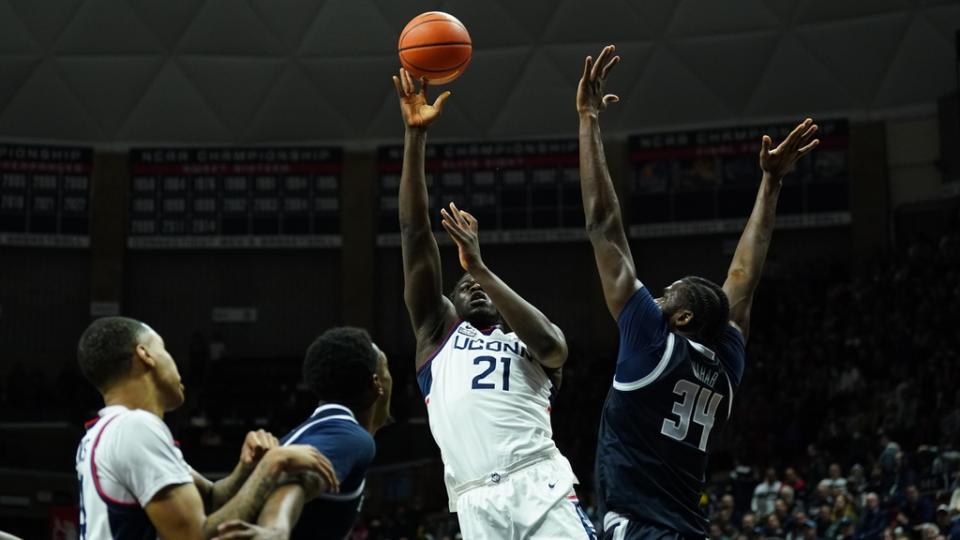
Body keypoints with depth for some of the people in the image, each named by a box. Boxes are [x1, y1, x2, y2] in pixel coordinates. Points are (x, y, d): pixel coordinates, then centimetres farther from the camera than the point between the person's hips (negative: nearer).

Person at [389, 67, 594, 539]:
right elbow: (414, 232, 16)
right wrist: (415, 135, 10)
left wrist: (481, 267, -5)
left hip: (542, 486, -1)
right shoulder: (440, 333, 23)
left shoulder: (531, 341, 22)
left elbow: (549, 341, -6)